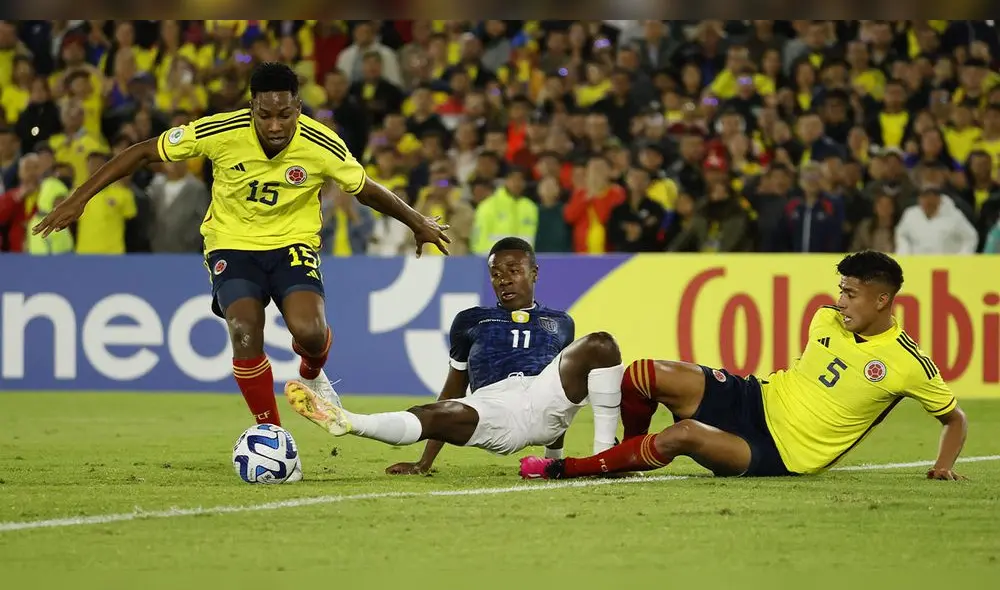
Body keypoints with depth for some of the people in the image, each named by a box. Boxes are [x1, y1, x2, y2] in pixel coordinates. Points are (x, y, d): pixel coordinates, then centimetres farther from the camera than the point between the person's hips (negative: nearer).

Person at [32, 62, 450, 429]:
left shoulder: (321, 146, -20)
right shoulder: (220, 132, -22)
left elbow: (367, 191, -1)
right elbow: (143, 153, -13)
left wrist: (419, 224, 13)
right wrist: (80, 198, -16)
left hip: (293, 243, 0)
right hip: (232, 243, 0)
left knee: (310, 331, -23)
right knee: (245, 334, -23)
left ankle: (312, 375, 17)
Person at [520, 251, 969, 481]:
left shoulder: (907, 363, -11)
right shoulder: (827, 320, 5)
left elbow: (955, 417, 0)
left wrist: (944, 465, -12)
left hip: (779, 456, -6)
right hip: (757, 400, 6)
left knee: (686, 434, -34)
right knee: (641, 376, -13)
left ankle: (566, 469, -20)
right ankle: (632, 455, 18)